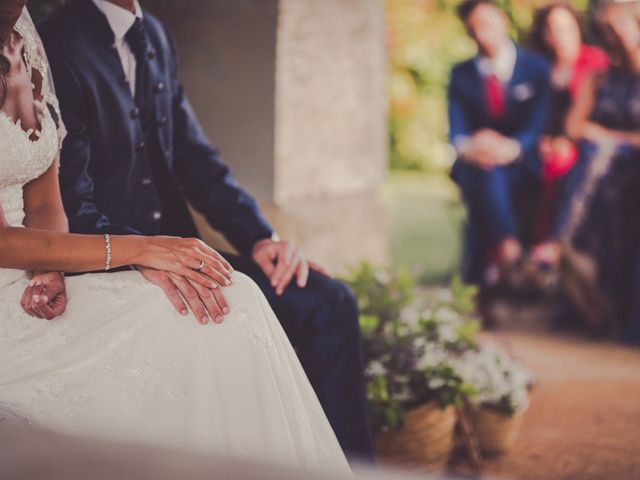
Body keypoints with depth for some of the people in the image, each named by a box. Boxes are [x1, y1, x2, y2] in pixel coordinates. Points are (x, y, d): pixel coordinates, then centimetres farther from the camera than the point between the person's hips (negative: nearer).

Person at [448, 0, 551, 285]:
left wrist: (513, 148, -28)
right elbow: (457, 131, 2)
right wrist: (469, 147, -24)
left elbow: (538, 125, -5)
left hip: (522, 167, -2)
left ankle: (484, 273, -36)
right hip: (475, 167, 2)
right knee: (487, 176, -35)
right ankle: (507, 249, -47)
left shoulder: (536, 68, 7)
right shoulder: (461, 75, 14)